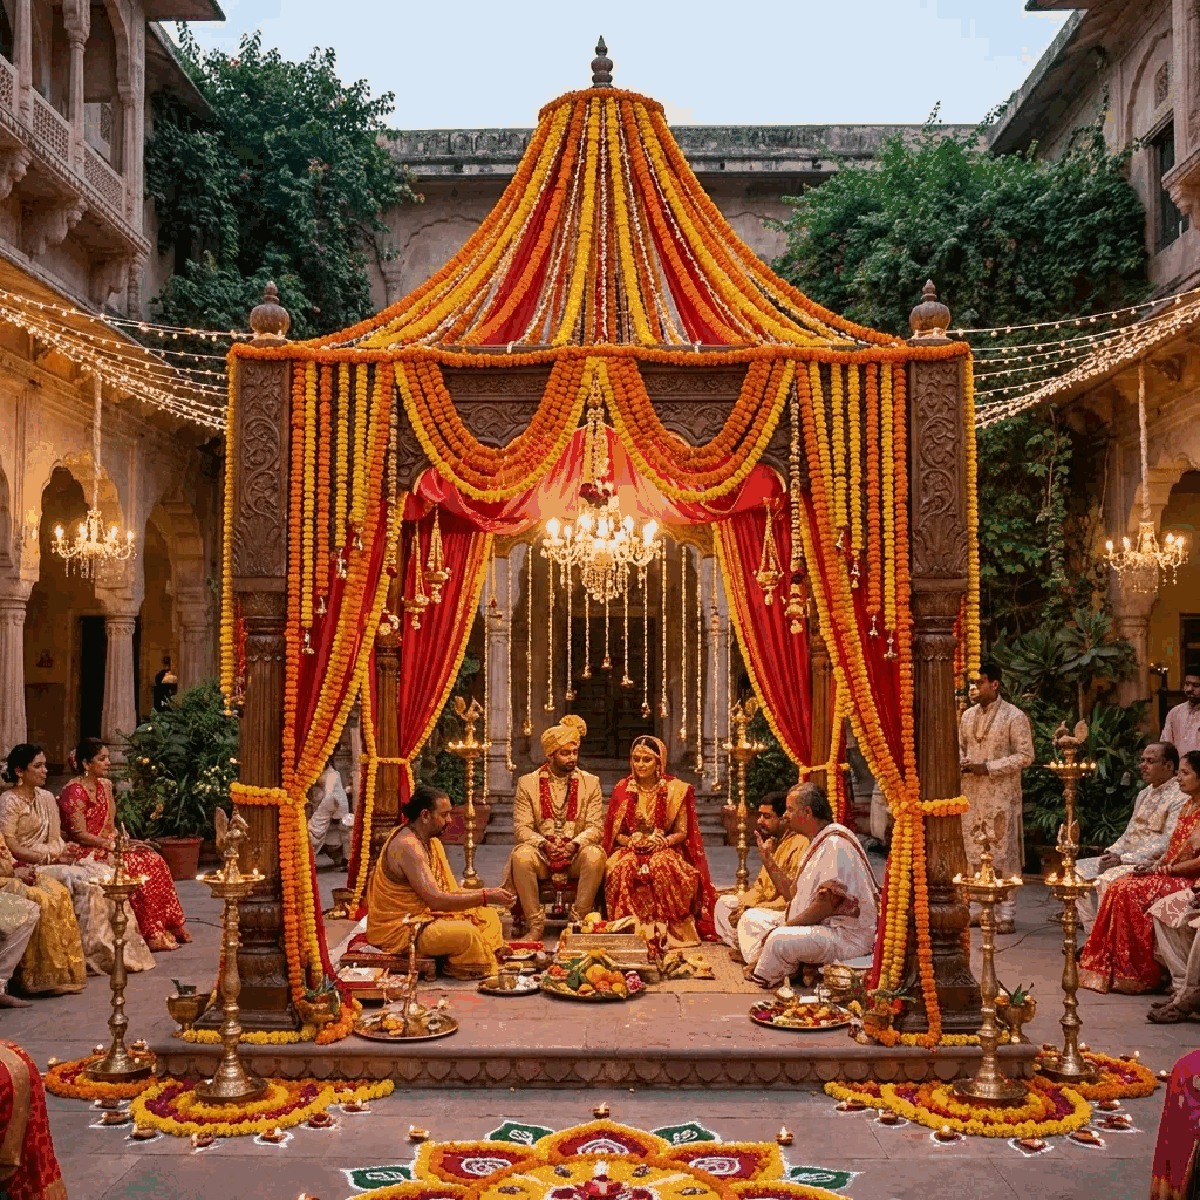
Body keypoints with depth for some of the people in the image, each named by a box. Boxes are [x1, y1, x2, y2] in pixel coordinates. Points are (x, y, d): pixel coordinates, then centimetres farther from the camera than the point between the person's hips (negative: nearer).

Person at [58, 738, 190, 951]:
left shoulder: (105, 786, 14)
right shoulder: (74, 791, -13)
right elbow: (79, 834, -17)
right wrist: (114, 845, -19)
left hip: (105, 846, 8)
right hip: (83, 853, -8)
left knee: (153, 860, -13)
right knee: (136, 864, -27)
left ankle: (166, 927, -11)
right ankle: (151, 934, -22)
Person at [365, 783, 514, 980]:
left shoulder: (431, 840, 9)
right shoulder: (407, 846, -24)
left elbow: (448, 890, 12)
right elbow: (436, 900, -29)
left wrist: (483, 892, -2)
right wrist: (485, 897, -27)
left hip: (423, 916, 11)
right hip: (398, 931, -11)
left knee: (488, 916, 5)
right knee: (466, 933, -27)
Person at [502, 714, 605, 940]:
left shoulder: (590, 783, 6)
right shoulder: (527, 783, 4)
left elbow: (596, 827, 0)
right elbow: (521, 828, -2)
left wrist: (576, 842, -21)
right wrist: (543, 843, -21)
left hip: (576, 854, 0)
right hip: (541, 853, 0)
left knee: (594, 856, -33)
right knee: (521, 857, -32)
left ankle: (580, 922, -22)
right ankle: (535, 925, -23)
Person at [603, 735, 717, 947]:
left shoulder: (675, 790, 2)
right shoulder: (622, 790, 7)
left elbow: (682, 832, 3)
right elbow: (614, 834, 8)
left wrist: (662, 842, -16)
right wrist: (632, 841, -13)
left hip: (665, 849, -1)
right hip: (630, 849, 1)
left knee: (663, 867, -36)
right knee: (623, 867, -34)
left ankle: (668, 929, -27)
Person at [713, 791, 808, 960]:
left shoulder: (800, 846, -21)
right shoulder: (773, 842, 12)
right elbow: (761, 886, 17)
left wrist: (750, 909, -24)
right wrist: (742, 905, -2)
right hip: (767, 905, 11)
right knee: (723, 903, 12)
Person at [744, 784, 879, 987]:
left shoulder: (836, 843, -17)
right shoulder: (816, 843, 18)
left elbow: (827, 904, -23)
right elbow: (793, 894, 20)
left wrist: (786, 926, -18)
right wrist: (768, 859, 16)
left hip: (847, 935, -11)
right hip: (815, 926, 11)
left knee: (780, 940, -34)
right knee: (751, 918, 11)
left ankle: (763, 979, -6)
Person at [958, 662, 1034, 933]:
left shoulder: (1014, 716, -7)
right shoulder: (968, 715, 12)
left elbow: (1025, 756, -10)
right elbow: (960, 745, 22)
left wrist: (989, 768, -16)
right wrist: (960, 761, -2)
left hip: (1001, 795, -6)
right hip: (971, 793, 6)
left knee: (1002, 852, -4)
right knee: (975, 852, 8)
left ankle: (1006, 914, 1)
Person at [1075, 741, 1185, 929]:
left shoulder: (1180, 798, -11)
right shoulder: (1144, 795, 20)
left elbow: (1168, 844, -19)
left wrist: (1123, 859, -21)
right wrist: (1111, 852, 2)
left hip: (1153, 863, -10)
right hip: (1127, 859, 10)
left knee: (1107, 879, -31)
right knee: (1079, 870, -2)